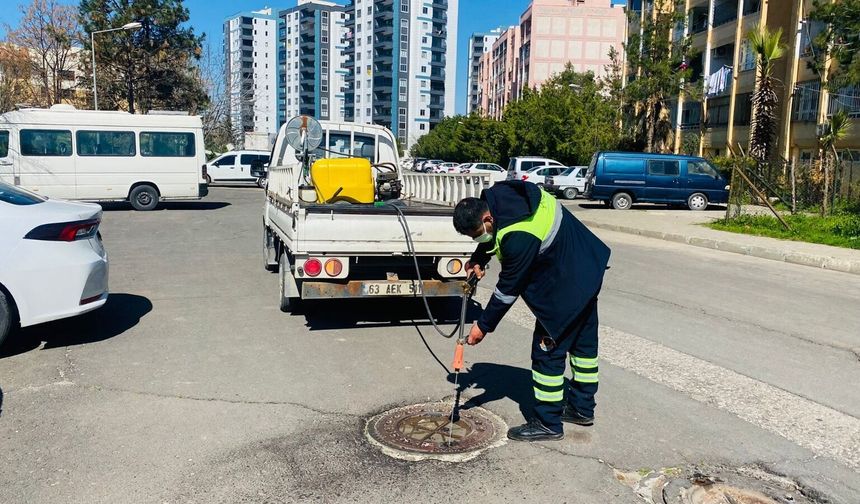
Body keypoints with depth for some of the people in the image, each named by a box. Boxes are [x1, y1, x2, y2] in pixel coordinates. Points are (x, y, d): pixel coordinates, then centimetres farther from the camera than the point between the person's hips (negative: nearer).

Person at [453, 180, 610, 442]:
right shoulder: (497, 196, -8)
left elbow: (508, 289, -23)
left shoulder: (518, 238, -34)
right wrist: (478, 259, 1)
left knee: (547, 350, -2)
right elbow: (494, 234, 14)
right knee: (583, 340, 19)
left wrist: (483, 326, -13)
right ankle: (582, 408, 36)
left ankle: (548, 423, 9)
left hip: (565, 287, -10)